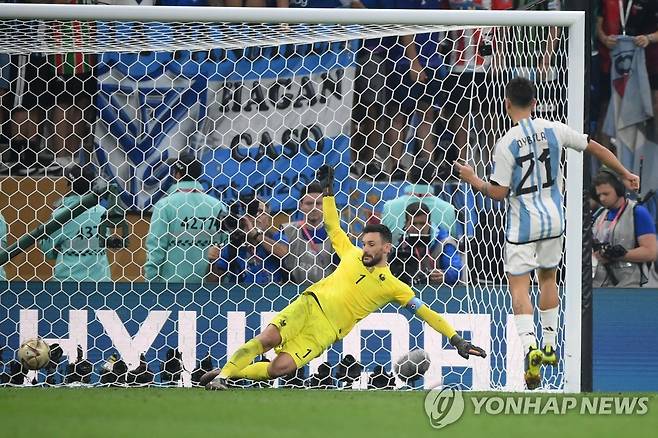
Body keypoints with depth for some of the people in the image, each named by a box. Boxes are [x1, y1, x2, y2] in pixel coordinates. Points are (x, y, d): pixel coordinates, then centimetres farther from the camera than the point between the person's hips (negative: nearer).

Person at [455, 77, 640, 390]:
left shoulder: (506, 144, -16)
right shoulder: (554, 130, -3)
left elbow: (499, 193, -13)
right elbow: (595, 148, 6)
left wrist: (473, 180, 6)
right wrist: (625, 175, 20)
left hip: (523, 224, -5)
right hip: (554, 219, 5)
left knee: (519, 286, -2)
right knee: (548, 277, 24)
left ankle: (530, 345, -25)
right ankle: (549, 346, 30)